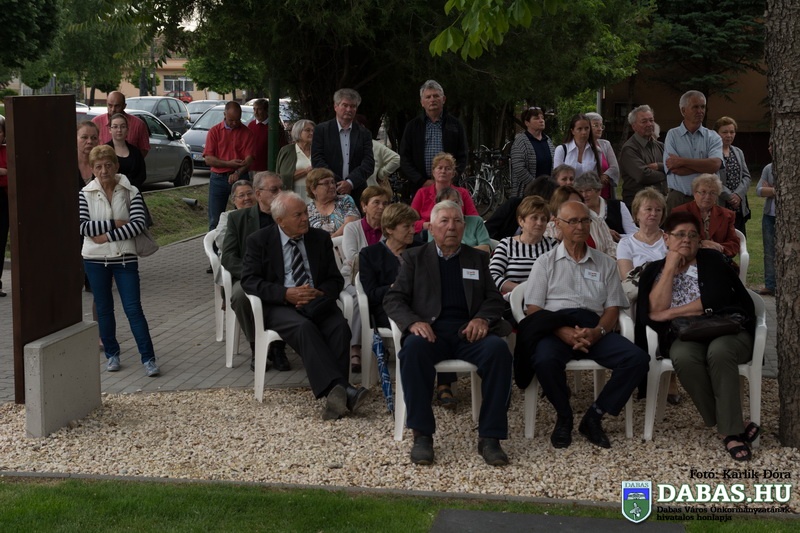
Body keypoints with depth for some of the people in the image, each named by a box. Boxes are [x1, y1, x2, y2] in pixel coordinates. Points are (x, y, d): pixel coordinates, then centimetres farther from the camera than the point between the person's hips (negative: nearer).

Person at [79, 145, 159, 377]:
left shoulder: (130, 192, -3)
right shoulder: (85, 194, 0)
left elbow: (139, 224, -13)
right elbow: (82, 227, -11)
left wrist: (108, 236, -16)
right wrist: (114, 224, -15)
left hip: (125, 258, -2)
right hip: (95, 259, 2)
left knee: (133, 308, -4)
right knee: (104, 308, 11)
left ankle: (148, 358, -1)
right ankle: (111, 354, 25)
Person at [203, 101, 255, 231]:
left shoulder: (246, 132, 4)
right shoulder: (214, 131, 5)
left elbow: (249, 159, -5)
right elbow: (208, 159, -2)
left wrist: (237, 173, -22)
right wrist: (228, 164, -15)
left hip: (240, 177, 0)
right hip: (218, 178, 0)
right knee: (215, 220, 2)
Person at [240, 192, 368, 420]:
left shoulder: (321, 238, 12)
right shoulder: (259, 240, 3)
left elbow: (335, 279, 11)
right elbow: (249, 280, -5)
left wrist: (321, 293, -13)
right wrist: (286, 294, -19)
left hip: (316, 302, 3)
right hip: (279, 306, -3)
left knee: (340, 326, -30)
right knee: (304, 327, -35)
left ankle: (335, 395, -36)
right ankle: (340, 390, -45)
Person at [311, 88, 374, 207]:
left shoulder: (364, 133, 10)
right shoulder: (321, 130, 6)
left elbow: (369, 163, 2)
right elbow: (317, 160, -2)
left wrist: (350, 182, -14)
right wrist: (338, 184, -11)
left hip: (356, 195, 1)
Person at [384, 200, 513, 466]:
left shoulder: (478, 258, 22)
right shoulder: (415, 257, 17)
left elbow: (494, 299, 15)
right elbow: (393, 299, 8)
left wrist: (482, 318, -9)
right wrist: (413, 322, -13)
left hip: (469, 331, 2)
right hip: (431, 330, -1)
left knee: (498, 349, -31)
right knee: (413, 349, -36)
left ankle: (489, 437, -27)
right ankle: (422, 435, -29)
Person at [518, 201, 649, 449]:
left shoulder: (605, 264, 21)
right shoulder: (545, 263, 14)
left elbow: (612, 309, 13)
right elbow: (533, 309, 4)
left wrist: (597, 332, -11)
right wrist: (563, 332, -15)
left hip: (595, 329, 2)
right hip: (556, 329, -2)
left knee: (638, 358, -25)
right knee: (545, 360, -37)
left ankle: (594, 416, -11)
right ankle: (563, 416, -7)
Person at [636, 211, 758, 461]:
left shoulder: (712, 260, 7)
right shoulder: (654, 271, 13)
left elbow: (716, 300, -9)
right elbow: (656, 309, -4)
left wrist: (670, 313, -7)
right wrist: (670, 267, -4)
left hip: (727, 330, -1)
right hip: (684, 336, 1)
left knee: (719, 351, -36)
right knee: (683, 356, -34)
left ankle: (730, 431, -28)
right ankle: (731, 428, -25)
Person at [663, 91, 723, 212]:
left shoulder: (712, 137, 8)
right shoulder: (672, 135, 3)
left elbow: (715, 165, -10)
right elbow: (674, 169, -9)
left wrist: (682, 161, -10)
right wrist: (705, 165, -6)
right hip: (679, 198, -1)